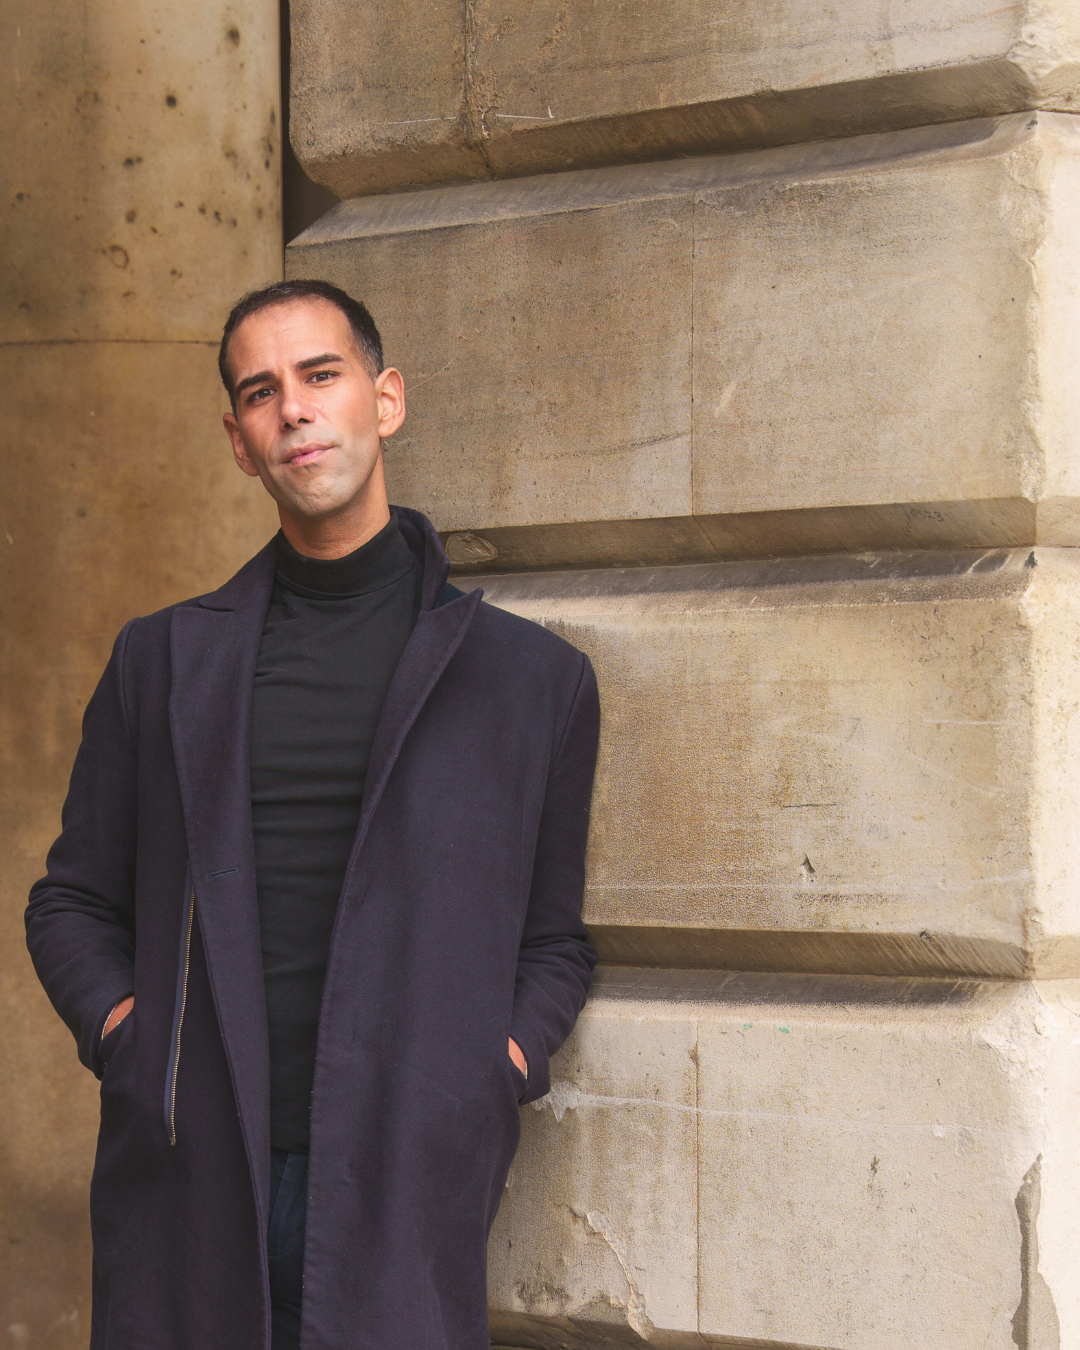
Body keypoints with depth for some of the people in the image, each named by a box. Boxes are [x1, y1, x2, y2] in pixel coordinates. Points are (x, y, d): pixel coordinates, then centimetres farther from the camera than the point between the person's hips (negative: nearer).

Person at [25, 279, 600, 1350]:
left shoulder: (533, 677, 9)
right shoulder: (162, 660, 13)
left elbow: (553, 941, 14)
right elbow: (71, 901, 18)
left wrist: (498, 1065, -3)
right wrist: (119, 1024, 0)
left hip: (404, 1193, -1)